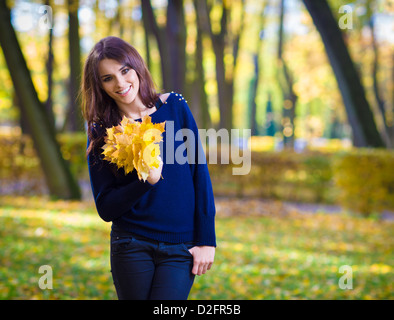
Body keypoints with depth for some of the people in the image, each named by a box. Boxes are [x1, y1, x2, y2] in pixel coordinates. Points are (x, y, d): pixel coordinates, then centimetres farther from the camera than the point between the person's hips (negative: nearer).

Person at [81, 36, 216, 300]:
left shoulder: (175, 107, 0)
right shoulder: (101, 133, -1)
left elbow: (200, 175, 1)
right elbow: (105, 209, -3)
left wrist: (206, 240, -3)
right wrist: (146, 182, -19)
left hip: (180, 249, -1)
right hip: (132, 248, 1)